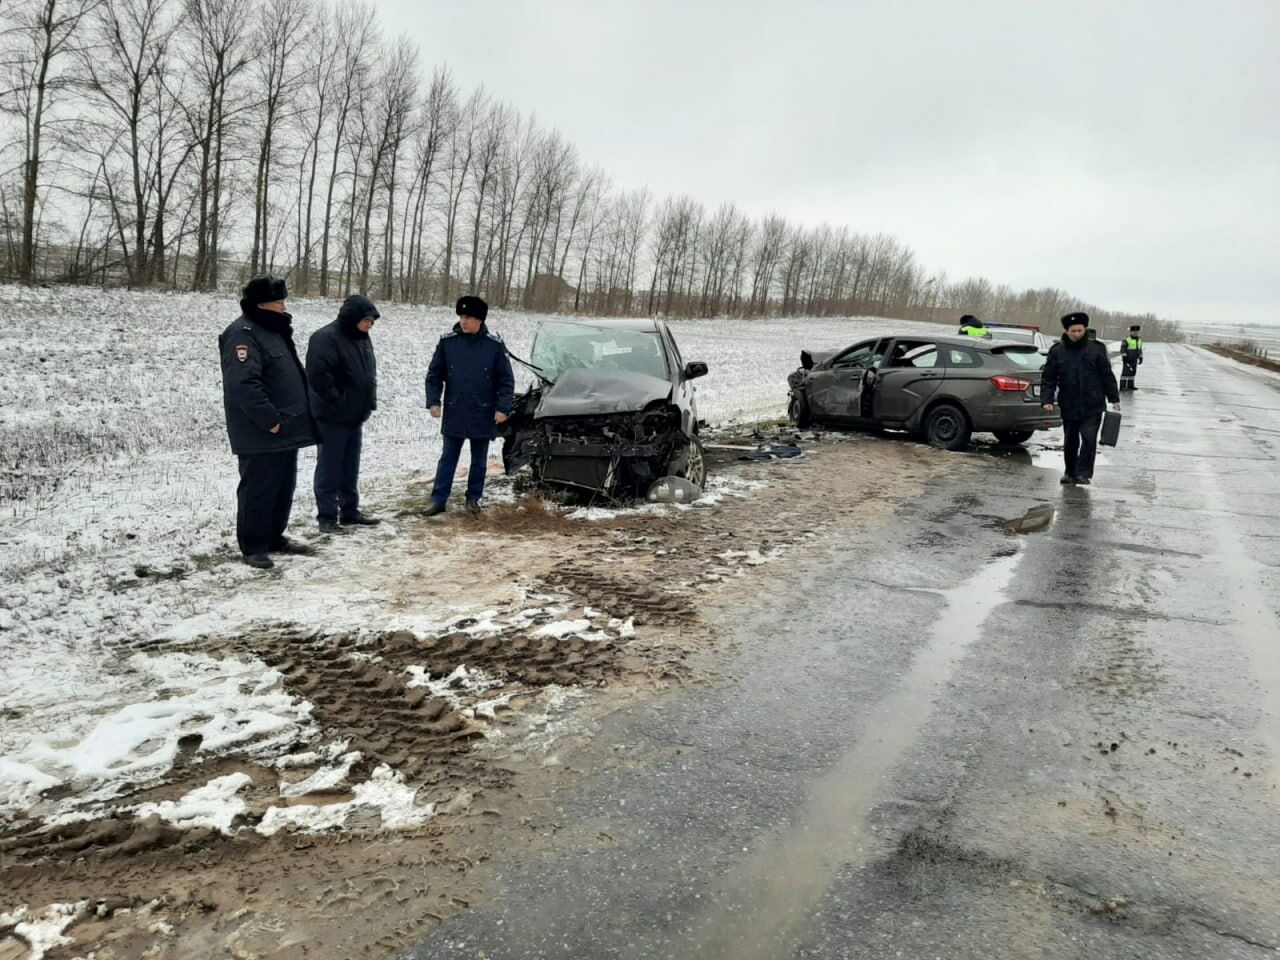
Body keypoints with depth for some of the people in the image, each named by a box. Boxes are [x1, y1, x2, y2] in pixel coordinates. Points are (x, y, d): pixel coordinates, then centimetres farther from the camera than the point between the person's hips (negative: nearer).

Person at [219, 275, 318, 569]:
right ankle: (253, 546, 8)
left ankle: (274, 538, 27)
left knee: (283, 487, 16)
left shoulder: (273, 330, 17)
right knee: (258, 489, -2)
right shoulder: (243, 334, -15)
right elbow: (243, 384, -25)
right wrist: (270, 420, -23)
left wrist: (296, 417, 19)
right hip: (260, 434, -10)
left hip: (286, 429, 10)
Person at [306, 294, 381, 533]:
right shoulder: (326, 338, -17)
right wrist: (337, 402, -20)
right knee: (330, 468, -2)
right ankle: (327, 516, 4)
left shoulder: (361, 338, 11)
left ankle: (350, 511, 23)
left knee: (350, 469, 14)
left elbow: (368, 373, 22)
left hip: (355, 416, 9)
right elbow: (317, 375, -26)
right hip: (333, 417, -8)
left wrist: (369, 402, 11)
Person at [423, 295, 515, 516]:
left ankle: (473, 498, 24)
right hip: (454, 413, 1)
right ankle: (438, 499, 12)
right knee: (448, 458, 7)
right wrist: (433, 401, -6)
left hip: (483, 414, -1)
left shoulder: (495, 345, -6)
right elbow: (434, 375, 4)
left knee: (479, 460, 11)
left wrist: (503, 408, -11)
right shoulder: (447, 342, -2)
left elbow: (506, 380, -3)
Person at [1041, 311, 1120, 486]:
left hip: (1093, 406, -1)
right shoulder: (1057, 352, 1)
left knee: (1089, 438, -13)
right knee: (1070, 442, 10)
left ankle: (1083, 473, -4)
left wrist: (1114, 399, 5)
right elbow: (1048, 378, 1)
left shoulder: (1096, 349, 1)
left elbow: (1107, 375, 5)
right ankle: (1070, 473, 28)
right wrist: (1047, 400, -11)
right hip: (1069, 407, 1)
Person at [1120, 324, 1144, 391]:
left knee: (1133, 372, 10)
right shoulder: (1127, 340, -13)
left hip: (1134, 360, 8)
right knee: (1126, 372, -10)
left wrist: (1140, 358, 19)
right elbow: (1122, 349, -15)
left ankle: (1130, 385, 19)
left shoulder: (1139, 340, 11)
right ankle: (1122, 386, -8)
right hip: (1127, 359, -8)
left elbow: (1139, 349, 21)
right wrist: (1124, 356, -22)